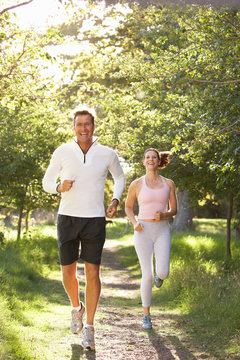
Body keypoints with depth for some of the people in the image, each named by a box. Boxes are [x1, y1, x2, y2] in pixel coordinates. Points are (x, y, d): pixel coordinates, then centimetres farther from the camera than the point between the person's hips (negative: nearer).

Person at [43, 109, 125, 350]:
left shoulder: (107, 154, -1)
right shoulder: (62, 152, -2)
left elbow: (119, 177, 19)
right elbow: (47, 182, 7)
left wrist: (115, 201, 4)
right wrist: (59, 188, -16)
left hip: (94, 220, 0)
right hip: (67, 218, 1)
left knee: (92, 273, -5)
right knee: (68, 271, 3)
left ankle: (89, 328, 5)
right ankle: (76, 307, 35)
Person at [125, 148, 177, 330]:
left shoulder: (168, 183, 4)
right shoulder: (137, 184, 1)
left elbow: (174, 209, 10)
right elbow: (128, 207, 13)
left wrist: (164, 215, -13)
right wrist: (134, 223, -6)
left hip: (162, 231, 1)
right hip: (143, 232, -1)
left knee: (163, 273, -14)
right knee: (147, 276, -6)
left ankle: (159, 275, 27)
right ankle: (146, 315, 11)